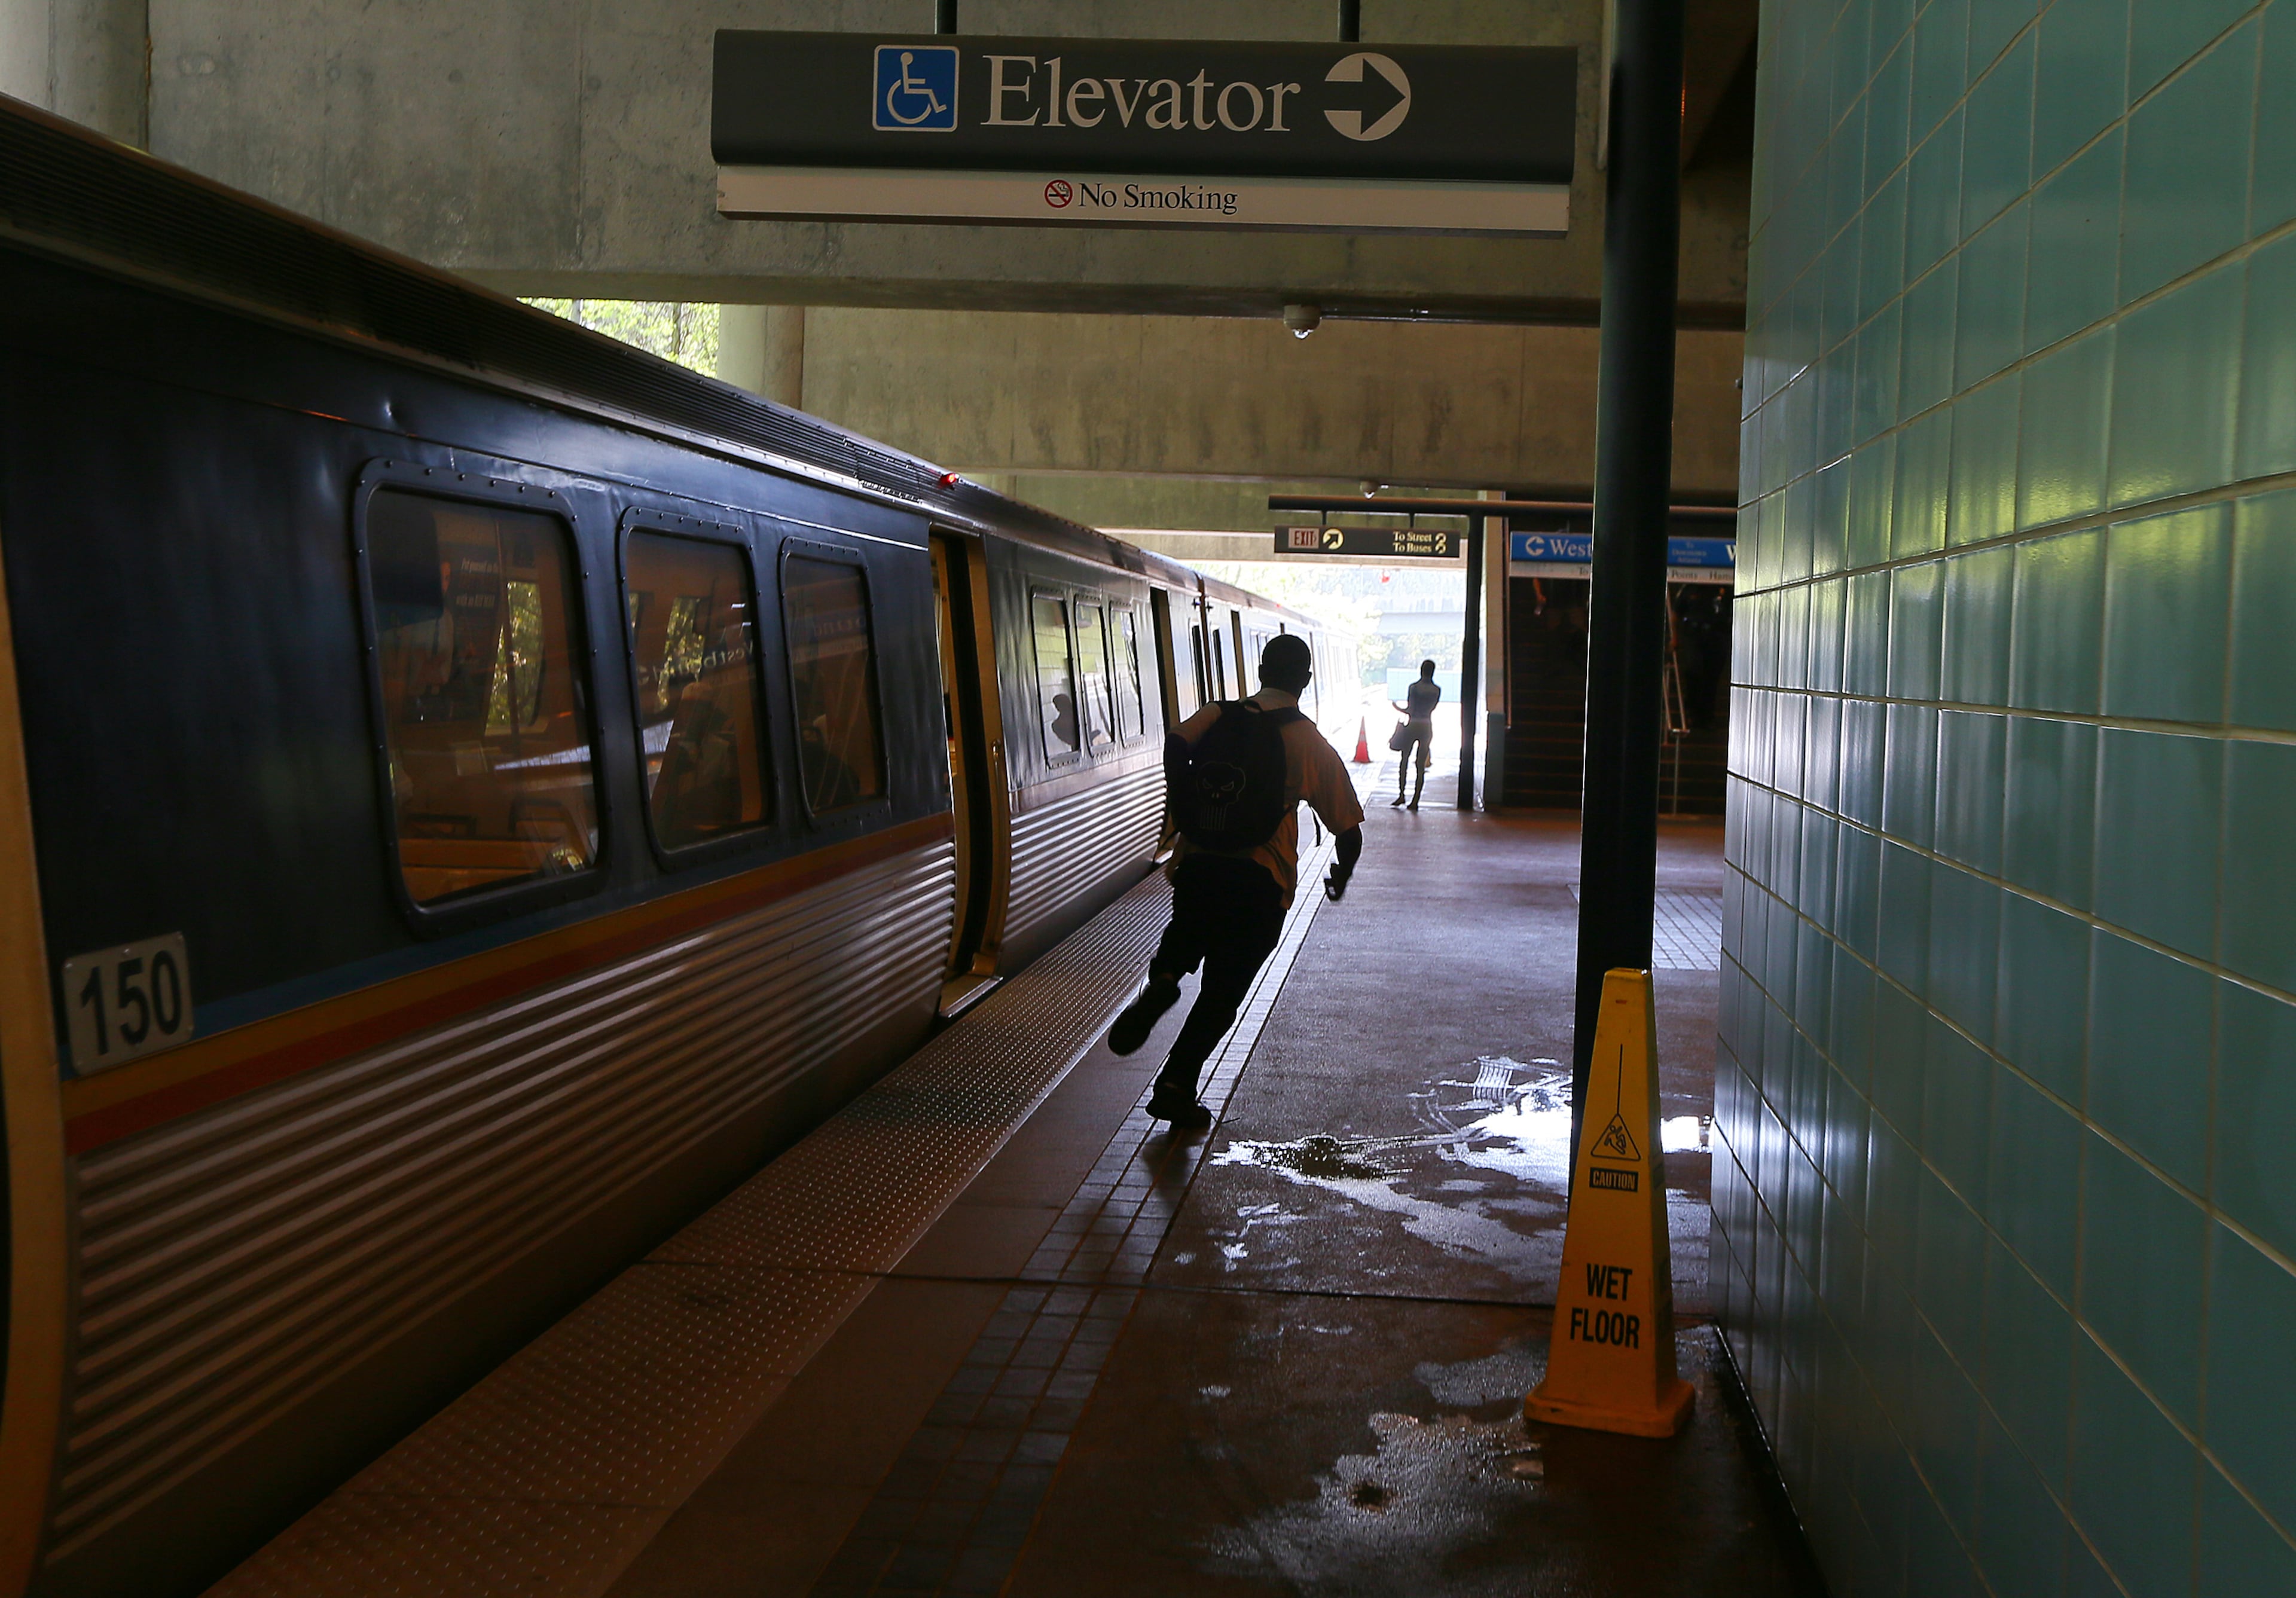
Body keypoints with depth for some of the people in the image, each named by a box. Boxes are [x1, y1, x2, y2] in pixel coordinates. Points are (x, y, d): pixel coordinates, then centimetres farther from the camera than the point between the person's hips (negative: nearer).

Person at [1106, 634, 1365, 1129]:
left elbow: (1176, 745, -14)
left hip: (1197, 863, 2)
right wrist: (1342, 874, 26)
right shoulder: (1313, 745, 5)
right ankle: (1176, 1085, 6)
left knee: (1187, 934, 29)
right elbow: (1349, 831, 6)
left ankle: (1160, 979, -4)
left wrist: (1188, 817, -4)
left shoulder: (1217, 715, 8)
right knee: (1224, 990, 10)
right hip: (1261, 882, -2)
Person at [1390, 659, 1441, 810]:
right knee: (1421, 766, 5)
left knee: (1404, 761, 14)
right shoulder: (1437, 690, 0)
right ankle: (1415, 801, 3)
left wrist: (1397, 707, 8)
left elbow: (1410, 711, -10)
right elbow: (1431, 709, 10)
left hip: (1412, 727, -3)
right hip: (1427, 728, 3)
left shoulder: (1414, 687, -11)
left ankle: (1401, 795, 10)